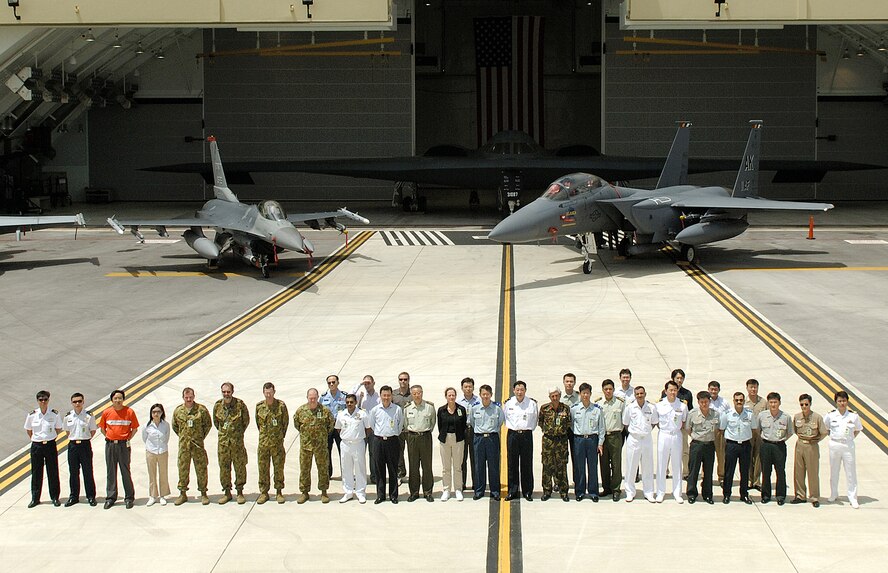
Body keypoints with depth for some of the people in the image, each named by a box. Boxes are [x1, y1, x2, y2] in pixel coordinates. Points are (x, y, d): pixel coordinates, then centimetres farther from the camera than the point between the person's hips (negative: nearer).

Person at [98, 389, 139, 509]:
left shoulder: (129, 412, -3)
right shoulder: (106, 412, 2)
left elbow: (135, 429, 6)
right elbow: (102, 428, 15)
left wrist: (128, 439, 0)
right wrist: (109, 438, 7)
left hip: (124, 445, -2)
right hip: (110, 445, 2)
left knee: (125, 472, 0)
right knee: (111, 472, 7)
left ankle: (129, 498, 8)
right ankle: (110, 498, 14)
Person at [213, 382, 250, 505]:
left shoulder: (240, 404, -8)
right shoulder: (217, 405, 1)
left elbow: (246, 421, 5)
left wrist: (239, 433, 8)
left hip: (237, 441, -2)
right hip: (223, 441, 2)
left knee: (240, 467, 2)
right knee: (224, 467, 5)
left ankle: (240, 492, 11)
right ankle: (227, 492, 15)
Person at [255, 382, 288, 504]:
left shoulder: (281, 405, -5)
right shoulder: (259, 406, 2)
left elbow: (285, 422, 4)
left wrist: (281, 436, 8)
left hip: (277, 442, -2)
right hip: (263, 442, 2)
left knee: (279, 468, 3)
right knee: (263, 468, 4)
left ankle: (279, 492, 12)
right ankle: (264, 493, 13)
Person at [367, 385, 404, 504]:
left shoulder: (398, 409, -1)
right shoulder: (375, 410, 3)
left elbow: (401, 424, 12)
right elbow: (371, 423, 17)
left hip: (392, 440, -1)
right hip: (378, 440, 1)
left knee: (393, 469, 2)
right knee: (379, 469, 4)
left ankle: (393, 495, 9)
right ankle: (380, 495, 11)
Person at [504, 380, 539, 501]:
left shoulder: (532, 403, -1)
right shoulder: (508, 403, 3)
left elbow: (536, 419, 11)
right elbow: (504, 417, 18)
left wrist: (530, 428, 9)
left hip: (527, 435, -1)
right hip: (512, 434, 1)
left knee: (527, 464, 1)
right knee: (512, 464, 3)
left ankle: (528, 492, 9)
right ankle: (512, 492, 9)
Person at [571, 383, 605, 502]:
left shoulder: (597, 409, 0)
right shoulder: (574, 409, 1)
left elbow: (601, 427, 4)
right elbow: (570, 424, 12)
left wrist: (600, 443, 1)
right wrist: (575, 434, 7)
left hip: (592, 439, 0)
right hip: (578, 439, 0)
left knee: (593, 466, 2)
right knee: (579, 467, 4)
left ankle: (593, 492, 11)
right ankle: (580, 492, 13)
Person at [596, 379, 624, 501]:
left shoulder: (620, 402, 0)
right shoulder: (598, 403, 4)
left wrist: (620, 430, 3)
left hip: (615, 436, -2)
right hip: (602, 435, 2)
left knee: (616, 464, -2)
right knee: (604, 464, 7)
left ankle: (615, 489, 4)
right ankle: (606, 488, 16)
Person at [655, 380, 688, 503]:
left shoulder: (682, 406, 0)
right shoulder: (659, 406, -1)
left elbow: (684, 422, 13)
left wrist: (678, 428, 4)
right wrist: (661, 427, 4)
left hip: (677, 436, 0)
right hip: (663, 435, 0)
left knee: (677, 465, 5)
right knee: (661, 465, 3)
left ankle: (677, 493, 14)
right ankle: (660, 492, 11)